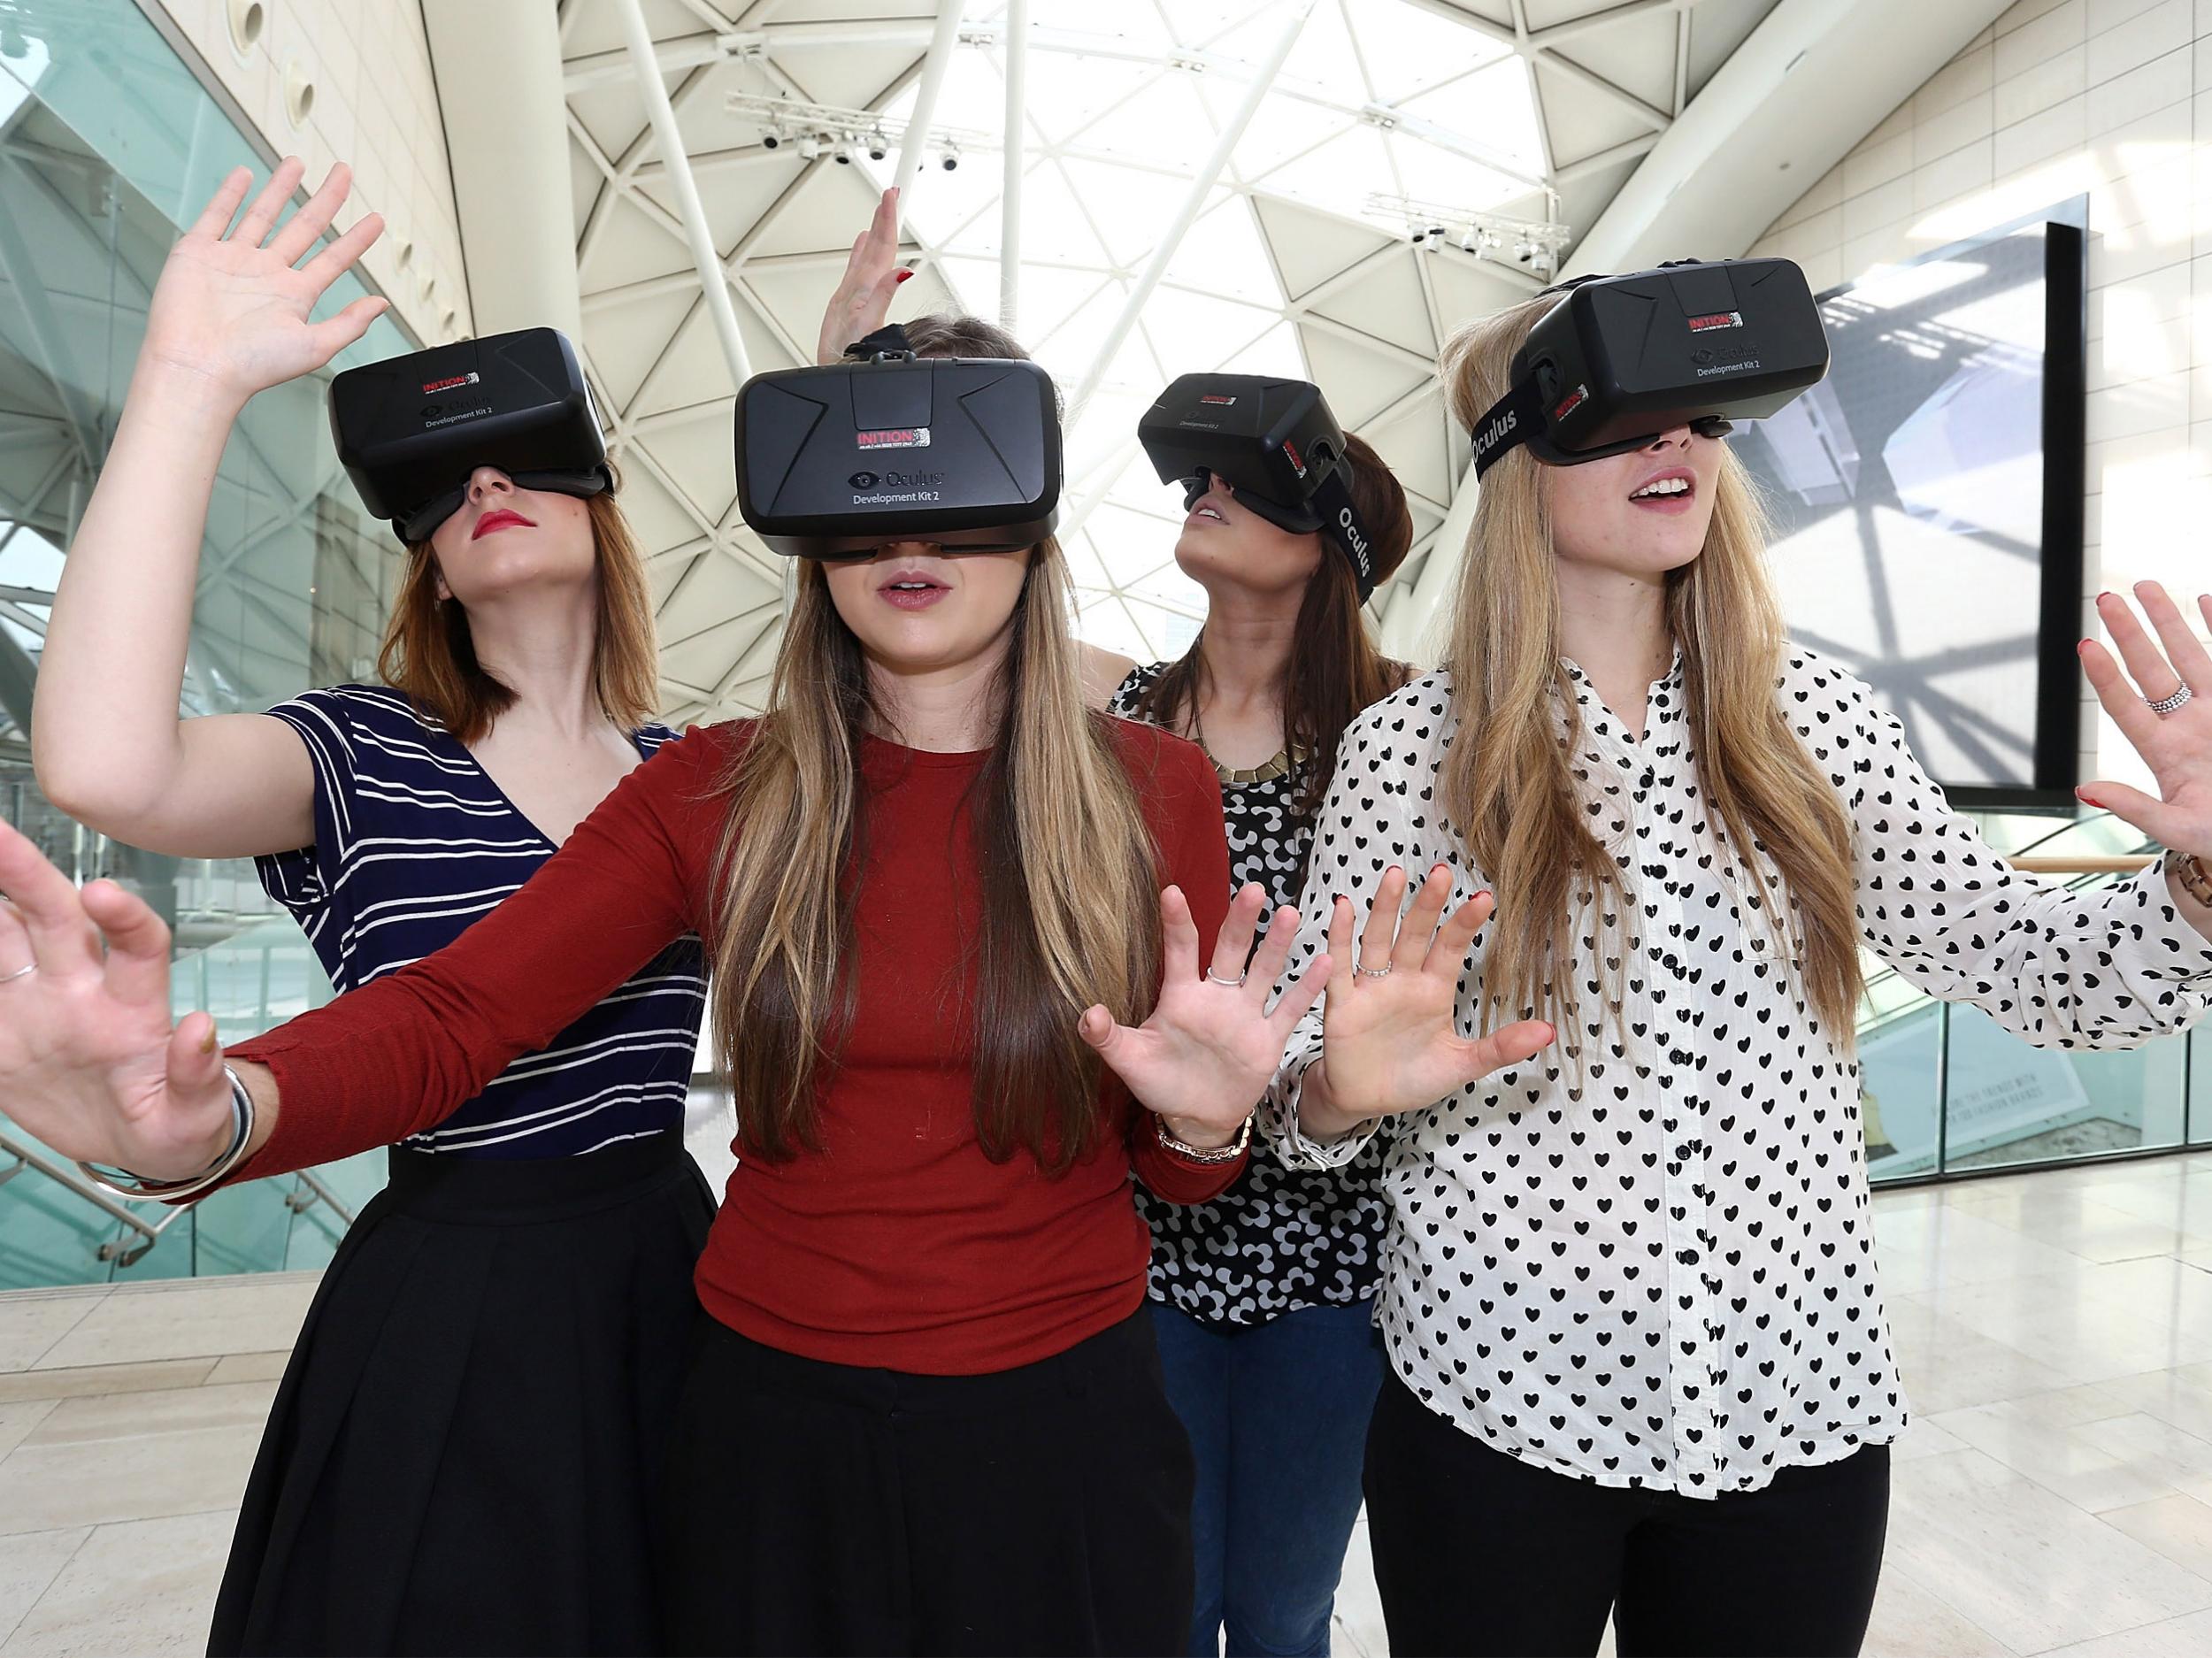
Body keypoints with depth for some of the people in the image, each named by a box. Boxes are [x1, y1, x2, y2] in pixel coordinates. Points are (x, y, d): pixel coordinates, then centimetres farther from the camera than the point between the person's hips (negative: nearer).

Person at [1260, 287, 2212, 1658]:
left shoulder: (1810, 717, -1)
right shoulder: (1411, 749, -9)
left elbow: (2031, 969, 4)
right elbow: (1301, 1074, -4)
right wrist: (1344, 1090, -26)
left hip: (1797, 1404, 3)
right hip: (1499, 1397, -2)